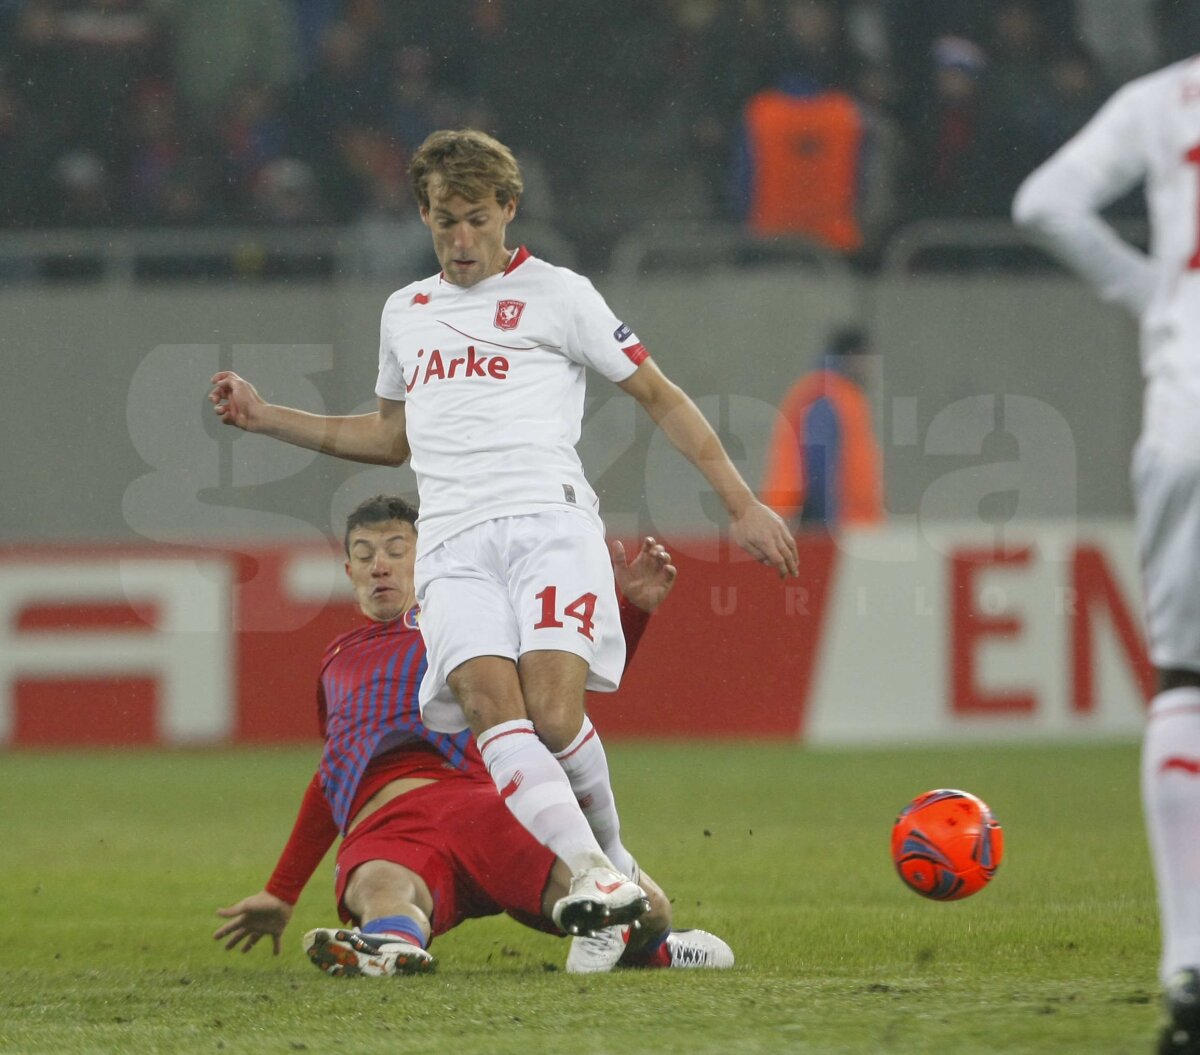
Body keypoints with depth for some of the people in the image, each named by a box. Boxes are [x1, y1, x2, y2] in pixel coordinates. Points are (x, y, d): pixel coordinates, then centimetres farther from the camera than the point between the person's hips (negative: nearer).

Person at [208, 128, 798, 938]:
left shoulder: (558, 295, 11)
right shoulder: (405, 314, 26)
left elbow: (660, 397, 13)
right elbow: (392, 437, 40)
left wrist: (742, 504, 8)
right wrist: (264, 416, 32)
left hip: (548, 520, -4)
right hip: (454, 547, 4)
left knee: (552, 708, -24)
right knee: (490, 705, -24)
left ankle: (612, 855, 0)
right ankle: (590, 871, -32)